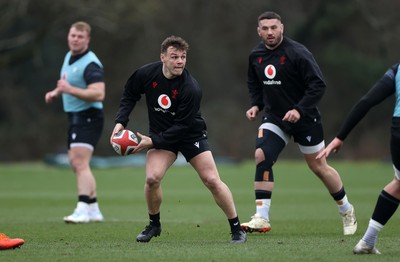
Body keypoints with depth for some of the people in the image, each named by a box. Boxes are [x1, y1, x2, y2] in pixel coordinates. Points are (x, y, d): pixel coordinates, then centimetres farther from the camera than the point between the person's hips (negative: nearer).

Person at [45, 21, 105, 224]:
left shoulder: (90, 64, -18)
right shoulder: (69, 57, 12)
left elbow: (98, 94, -29)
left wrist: (70, 89, -35)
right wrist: (56, 92, 12)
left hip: (88, 117, -10)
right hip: (74, 117, 10)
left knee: (80, 163, -21)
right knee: (76, 164, 14)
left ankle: (83, 210, -29)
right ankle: (94, 210, 22)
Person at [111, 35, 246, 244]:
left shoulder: (191, 89, -27)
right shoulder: (146, 74, -15)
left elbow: (182, 126, -24)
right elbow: (130, 94, 4)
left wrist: (153, 141, -26)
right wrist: (120, 121, -8)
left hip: (191, 135, -2)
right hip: (160, 134, 2)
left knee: (212, 180, -10)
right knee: (152, 178, -18)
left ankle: (236, 228, 4)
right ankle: (154, 225, 7)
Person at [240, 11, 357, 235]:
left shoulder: (297, 53, -18)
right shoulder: (256, 56, 1)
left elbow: (318, 85, -19)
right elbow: (254, 84, 19)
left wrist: (299, 109, -26)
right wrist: (256, 105, 2)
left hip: (304, 118, -4)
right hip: (274, 118, 4)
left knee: (319, 167, 5)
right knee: (262, 157, -17)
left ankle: (347, 212, 27)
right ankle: (262, 219, -16)